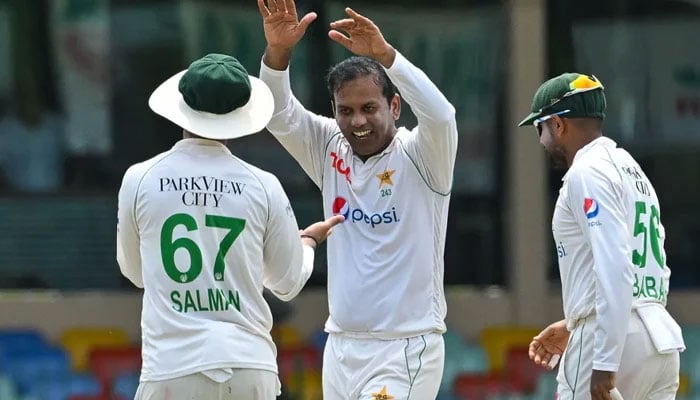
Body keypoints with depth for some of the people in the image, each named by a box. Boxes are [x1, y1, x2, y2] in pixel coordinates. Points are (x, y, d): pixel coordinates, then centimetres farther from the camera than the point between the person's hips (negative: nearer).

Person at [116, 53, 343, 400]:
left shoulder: (140, 179, 1)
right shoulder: (263, 187, 2)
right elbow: (289, 283, 15)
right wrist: (308, 241, 38)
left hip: (173, 368, -2)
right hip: (249, 365, 2)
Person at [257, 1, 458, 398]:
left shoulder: (420, 158, -6)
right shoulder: (330, 151, 8)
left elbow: (440, 115, -26)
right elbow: (279, 115, -4)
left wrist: (384, 54, -37)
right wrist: (278, 50, -23)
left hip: (405, 350, -6)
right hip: (341, 347, 6)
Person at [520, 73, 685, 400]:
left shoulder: (587, 173, -8)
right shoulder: (633, 171, 21)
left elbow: (615, 268, -20)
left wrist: (604, 364, -24)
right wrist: (573, 326, 31)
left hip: (617, 343, -9)